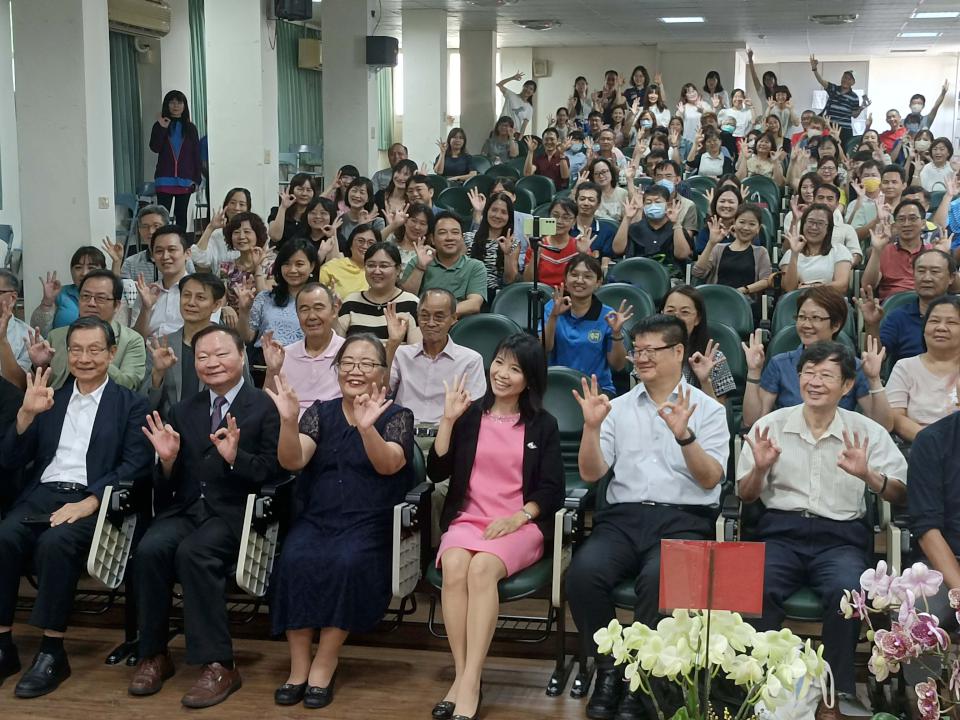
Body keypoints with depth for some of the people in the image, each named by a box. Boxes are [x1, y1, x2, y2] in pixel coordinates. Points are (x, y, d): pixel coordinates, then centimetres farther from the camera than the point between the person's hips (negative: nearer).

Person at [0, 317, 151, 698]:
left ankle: (52, 652, -22)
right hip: (41, 495, 4)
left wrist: (89, 503, -17)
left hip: (93, 502, -4)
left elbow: (135, 467, -3)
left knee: (55, 544, -34)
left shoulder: (131, 404, 9)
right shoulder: (49, 399, 20)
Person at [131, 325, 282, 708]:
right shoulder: (183, 410, 16)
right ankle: (153, 655, -10)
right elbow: (171, 483, 13)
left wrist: (236, 457, -22)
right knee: (150, 547, -26)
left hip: (233, 511, -4)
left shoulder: (264, 407, 1)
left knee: (194, 552, -32)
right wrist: (167, 459, -8)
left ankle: (218, 665, -24)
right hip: (186, 508, 5)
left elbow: (273, 470, -6)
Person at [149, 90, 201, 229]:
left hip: (185, 180, 1)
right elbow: (154, 148, -5)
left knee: (181, 215, 4)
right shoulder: (160, 125, 7)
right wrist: (161, 129, -15)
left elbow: (196, 155, 8)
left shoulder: (190, 128, 9)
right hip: (165, 180, -1)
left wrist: (196, 180, 2)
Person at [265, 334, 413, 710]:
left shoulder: (397, 416, 5)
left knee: (349, 561, -32)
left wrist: (367, 427, -33)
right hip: (316, 518, 2)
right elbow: (292, 461, -2)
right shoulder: (320, 412, 13)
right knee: (295, 560, -28)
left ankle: (324, 664, -18)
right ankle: (299, 666, -19)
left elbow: (388, 465, -14)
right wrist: (288, 421, -21)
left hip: (369, 521, -2)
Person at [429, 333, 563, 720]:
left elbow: (552, 491, 3)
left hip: (519, 525, -1)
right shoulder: (469, 415, 11)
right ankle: (462, 676, -27)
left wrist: (518, 517, -14)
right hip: (467, 518, 2)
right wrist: (448, 419, -4)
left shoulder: (543, 425, 9)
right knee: (455, 567, -33)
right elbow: (437, 472, 4)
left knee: (482, 568, -34)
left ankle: (469, 683, -34)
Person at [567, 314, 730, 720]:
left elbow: (711, 479, -2)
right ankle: (608, 671, -8)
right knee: (583, 571, -28)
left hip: (683, 520, -3)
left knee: (658, 578, -35)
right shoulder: (619, 408, 17)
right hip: (623, 517, 3)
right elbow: (590, 473, 10)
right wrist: (592, 426, -6)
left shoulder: (707, 409, 9)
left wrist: (684, 435, -18)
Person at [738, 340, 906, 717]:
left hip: (841, 537, 0)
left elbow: (902, 496, 2)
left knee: (848, 591, -33)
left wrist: (867, 475, -17)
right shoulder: (770, 426, 10)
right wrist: (760, 468, -9)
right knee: (756, 589, -31)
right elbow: (745, 495, 12)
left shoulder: (867, 432, 7)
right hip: (780, 532, 1)